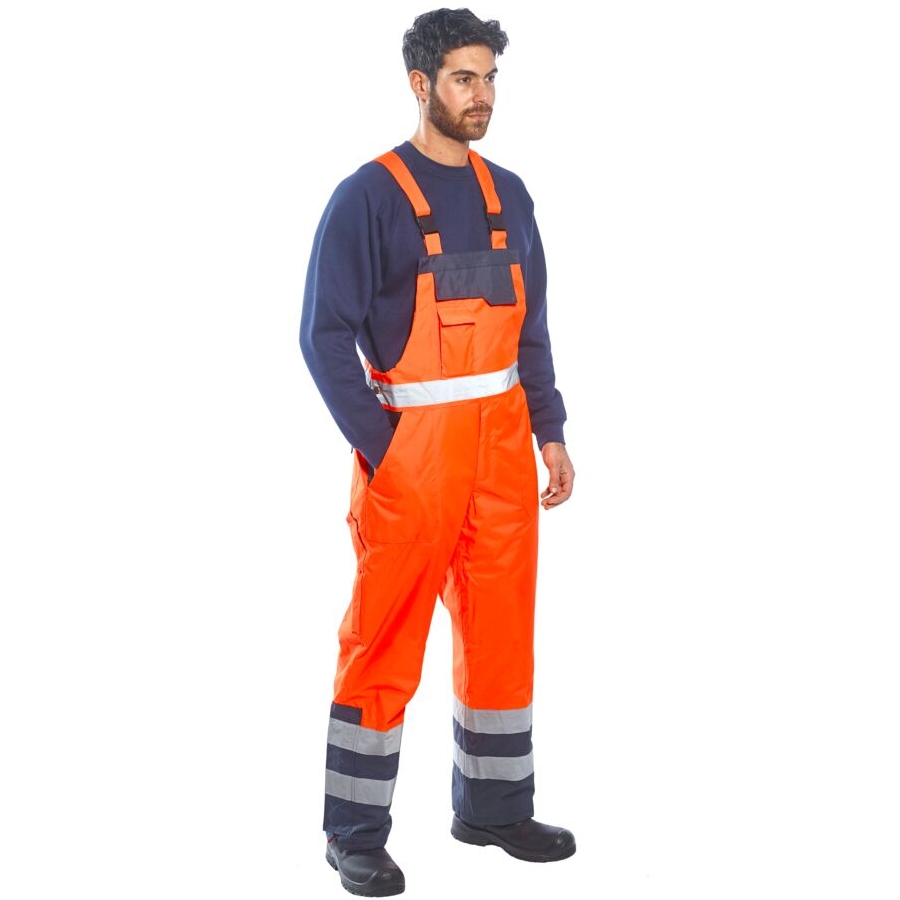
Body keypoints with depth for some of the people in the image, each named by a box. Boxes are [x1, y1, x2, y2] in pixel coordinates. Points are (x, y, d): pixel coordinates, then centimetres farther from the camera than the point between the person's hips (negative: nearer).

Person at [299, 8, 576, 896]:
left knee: (502, 632, 12)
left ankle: (494, 806, 28)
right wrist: (378, 448, -15)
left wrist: (550, 434, 10)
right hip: (411, 448, -6)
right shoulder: (368, 196, -7)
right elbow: (326, 332, -11)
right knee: (384, 646, 0)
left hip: (503, 446, 6)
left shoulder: (508, 195, 11)